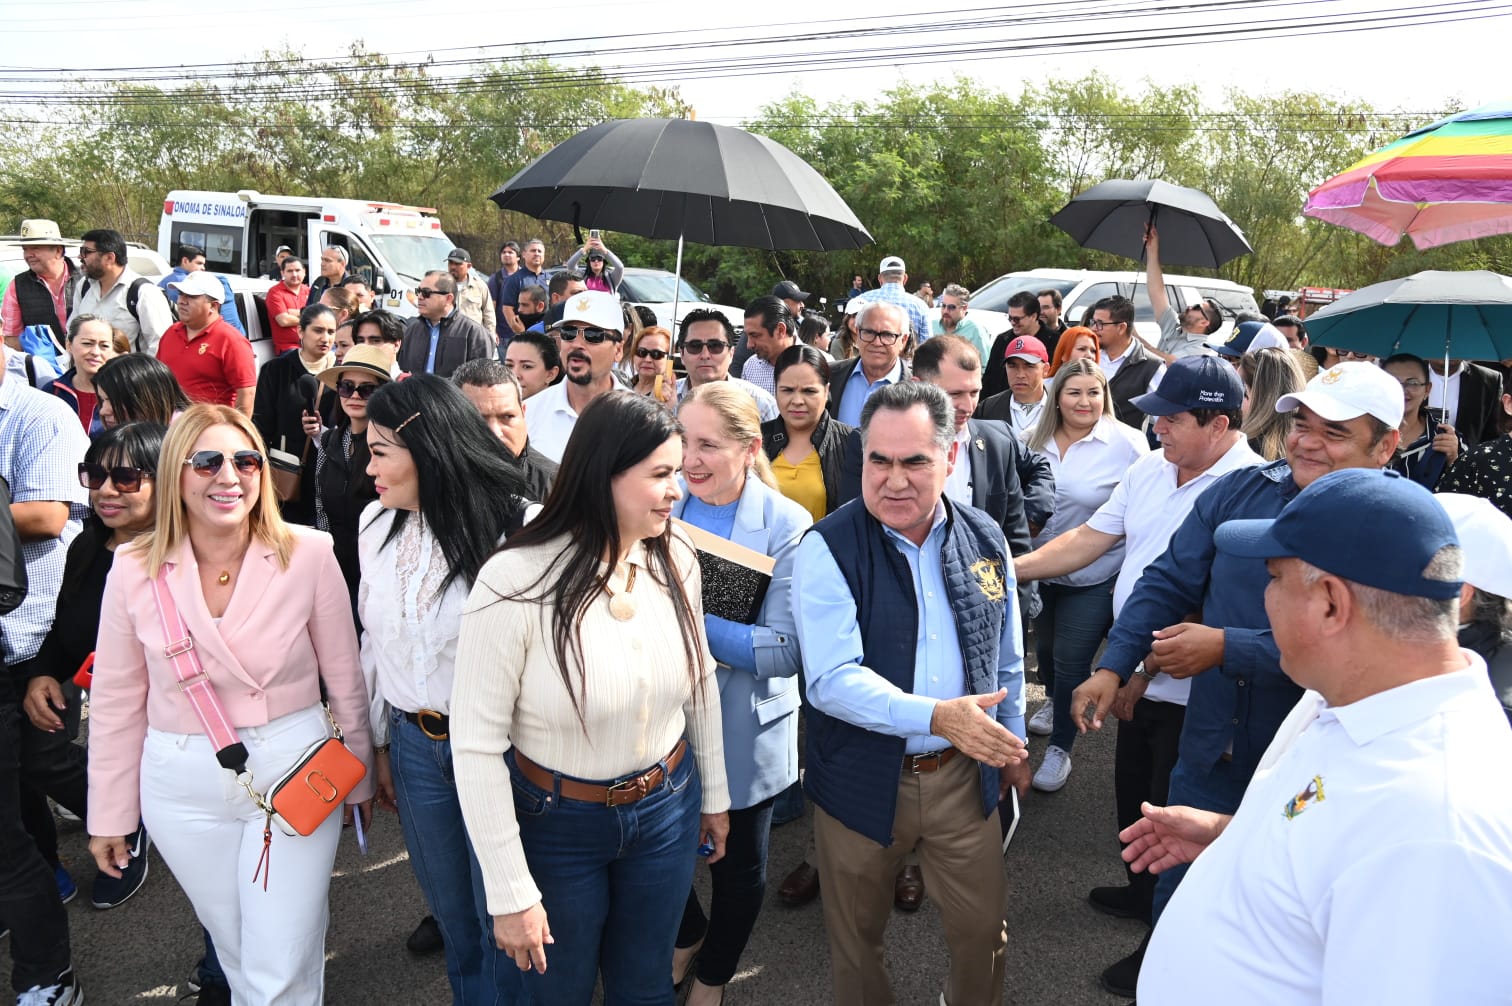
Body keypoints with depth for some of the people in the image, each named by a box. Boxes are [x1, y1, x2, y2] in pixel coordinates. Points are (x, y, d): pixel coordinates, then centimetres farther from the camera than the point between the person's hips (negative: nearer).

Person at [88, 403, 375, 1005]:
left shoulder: (308, 555, -11)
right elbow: (116, 701, 3)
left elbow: (345, 679, -2)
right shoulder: (135, 570, -6)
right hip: (184, 788, 2)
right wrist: (108, 814, 7)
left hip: (292, 774, -2)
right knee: (236, 954, 20)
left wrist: (359, 776, 5)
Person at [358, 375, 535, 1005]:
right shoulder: (377, 524, 0)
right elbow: (374, 641, 9)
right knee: (451, 911, 23)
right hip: (414, 745, 5)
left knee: (502, 920, 12)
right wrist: (379, 741, 15)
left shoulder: (517, 526, -20)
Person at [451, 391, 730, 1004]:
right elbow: (476, 745, -20)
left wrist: (715, 795, 14)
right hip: (555, 824, -3)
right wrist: (510, 894, -16)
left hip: (668, 809, 4)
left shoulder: (676, 560, -10)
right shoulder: (517, 582, -26)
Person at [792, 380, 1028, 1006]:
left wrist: (1012, 743, 18)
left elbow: (1008, 660, 11)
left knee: (983, 929, 17)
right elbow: (830, 679, -24)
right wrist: (936, 716, -33)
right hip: (863, 782, -3)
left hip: (964, 775, 3)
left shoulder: (985, 541, -1)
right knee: (857, 937, 17)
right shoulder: (828, 549, -16)